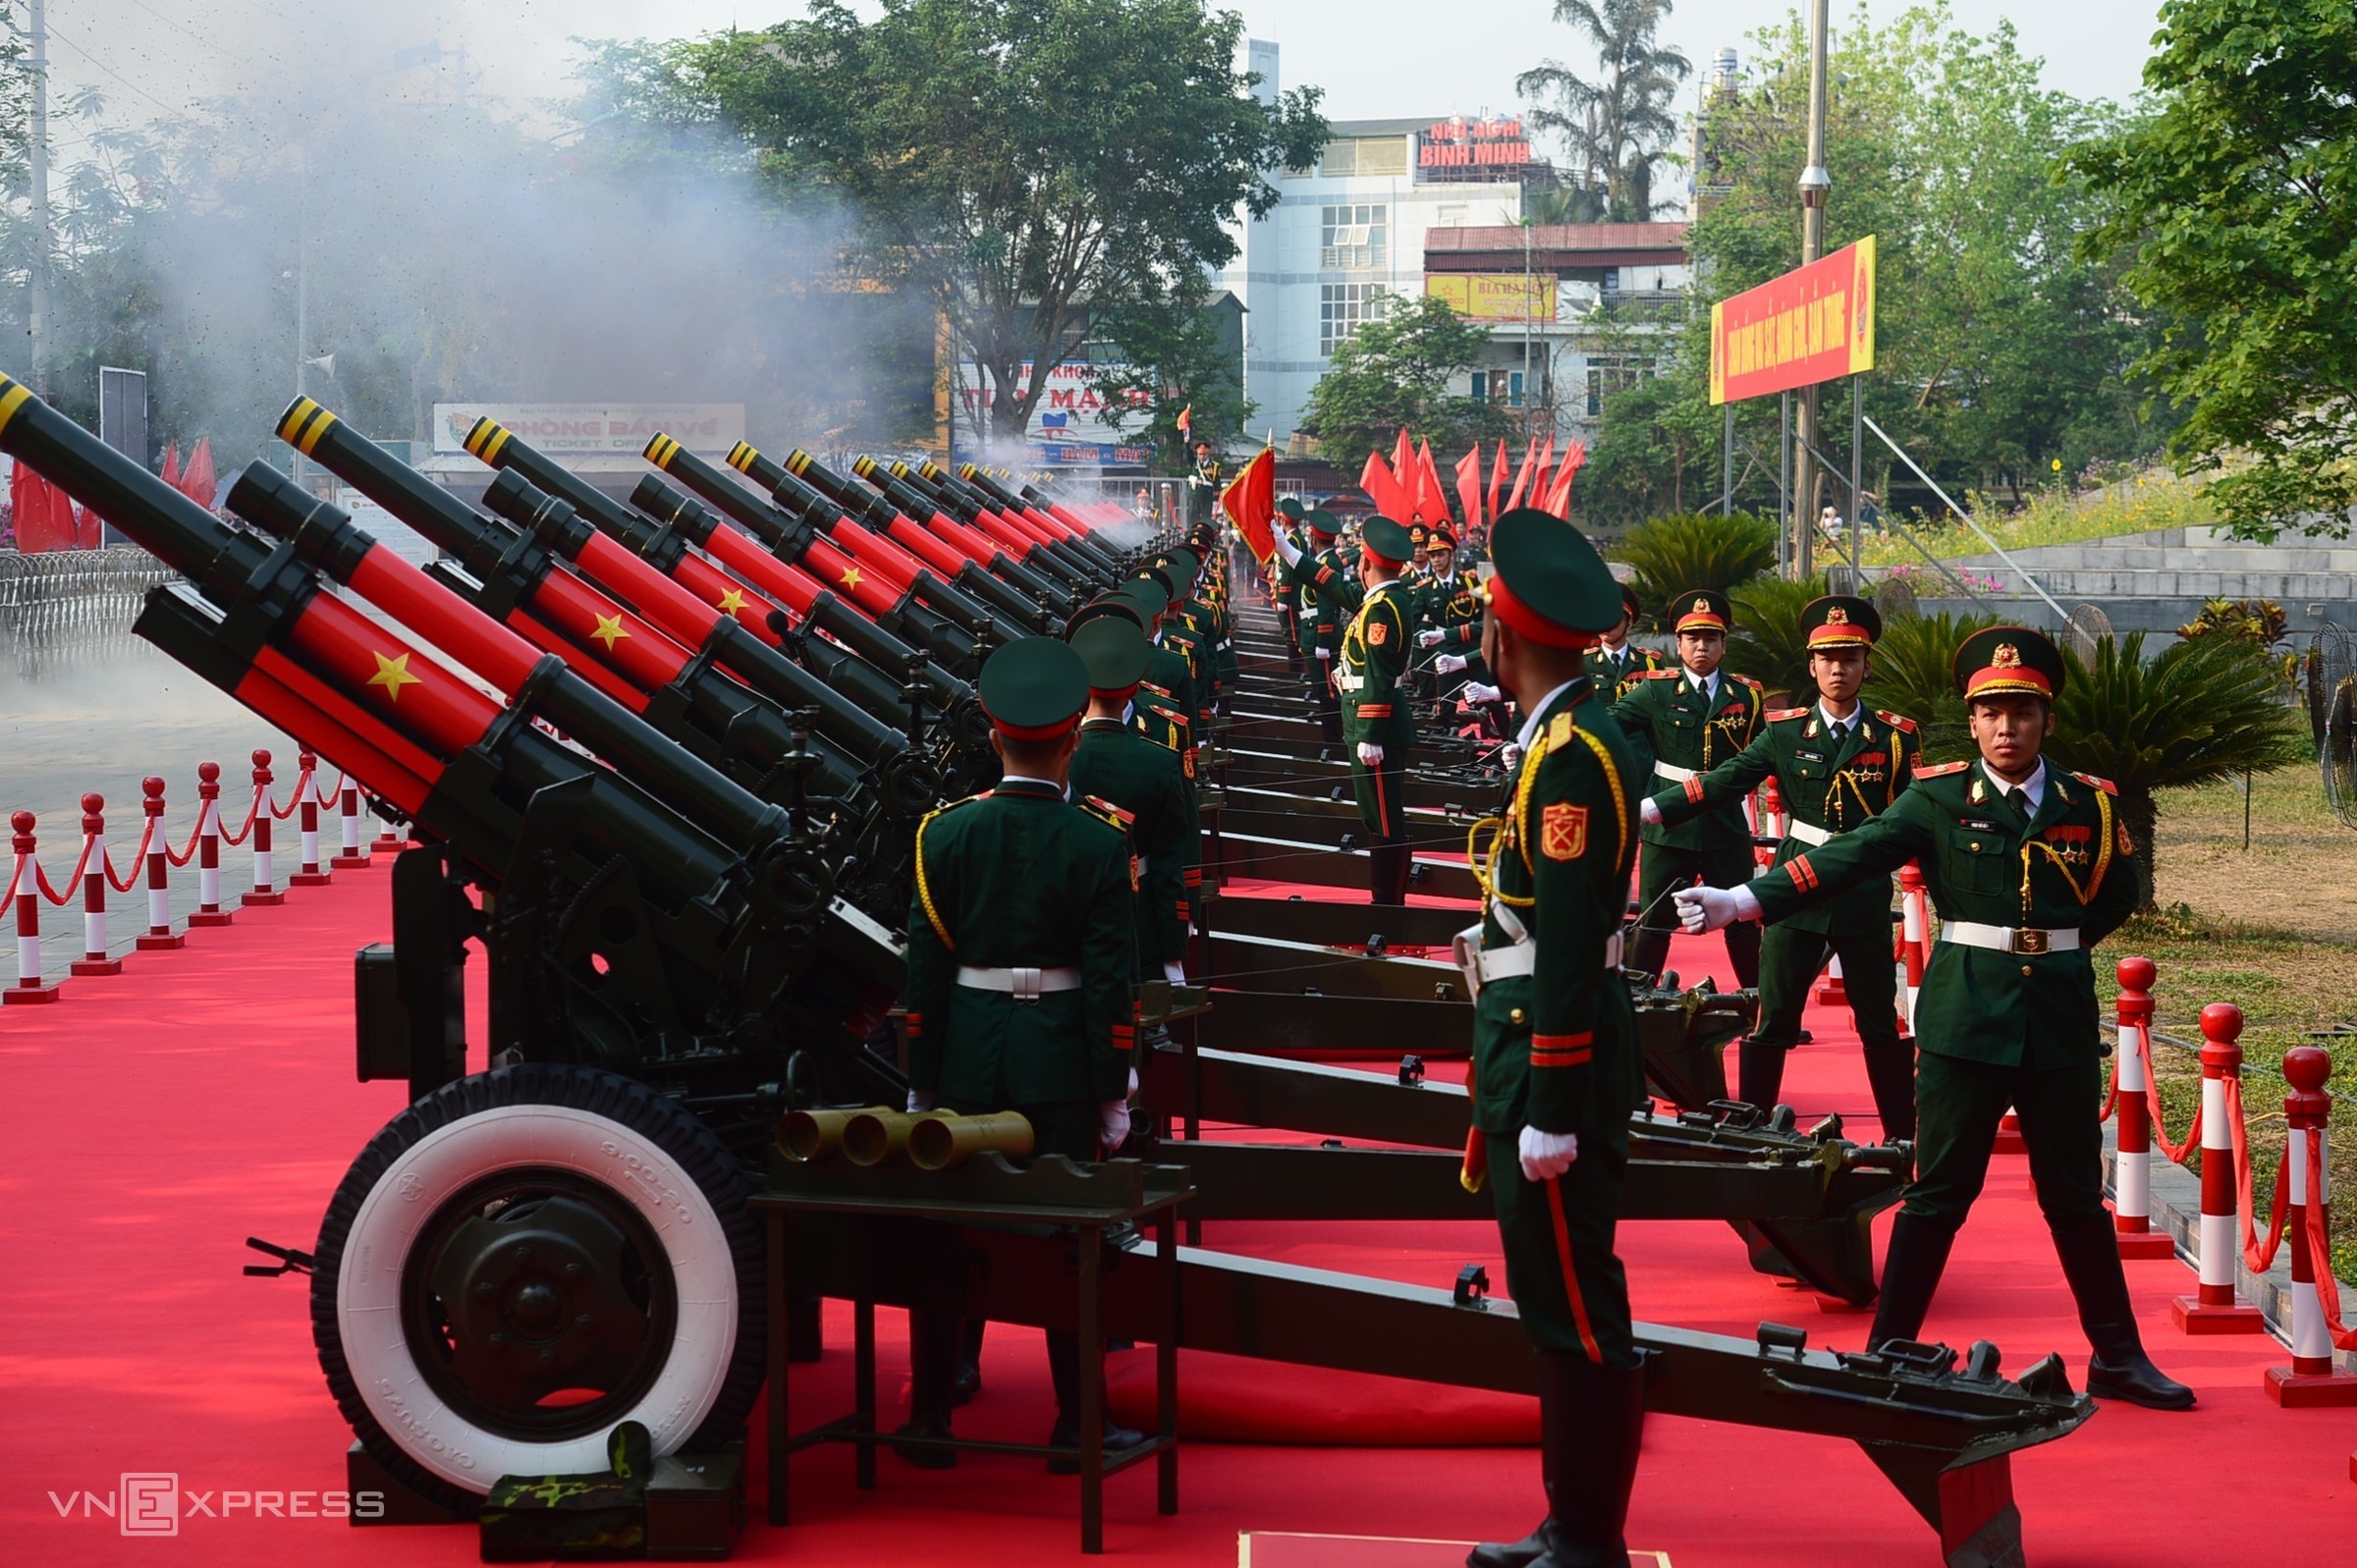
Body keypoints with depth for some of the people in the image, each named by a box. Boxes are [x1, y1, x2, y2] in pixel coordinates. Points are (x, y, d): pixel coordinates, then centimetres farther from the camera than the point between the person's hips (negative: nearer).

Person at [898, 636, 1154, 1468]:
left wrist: (922, 1083, 6)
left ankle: (930, 1420, 16)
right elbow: (1110, 980, -8)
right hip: (1060, 1063, -2)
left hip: (965, 1058, 2)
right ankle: (1076, 1425, 12)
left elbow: (924, 969, -1)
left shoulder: (945, 833, -3)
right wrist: (1113, 1091, -1)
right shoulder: (1098, 843, -8)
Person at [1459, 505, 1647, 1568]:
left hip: (1555, 1061, -10)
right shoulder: (1565, 739, 12)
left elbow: (1568, 948, -21)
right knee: (1555, 1301, 16)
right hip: (1531, 1047, 10)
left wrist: (1550, 1114, -21)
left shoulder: (1570, 756, -18)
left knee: (1577, 1311, -3)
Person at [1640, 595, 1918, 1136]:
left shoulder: (1896, 737, -1)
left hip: (1864, 894, -1)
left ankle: (1902, 1136, 16)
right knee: (1773, 1019, 5)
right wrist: (1647, 809, -15)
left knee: (1882, 1024, 6)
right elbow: (1722, 782, -6)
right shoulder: (1784, 731, 0)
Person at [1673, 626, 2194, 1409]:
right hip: (1965, 1021, -2)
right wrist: (1745, 899, -26)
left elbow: (2121, 894, 18)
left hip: (2062, 1021, 2)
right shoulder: (1938, 797, -4)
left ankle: (2118, 1357, 21)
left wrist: (2052, 945, 6)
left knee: (2076, 1196, 11)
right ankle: (1887, 1354, 10)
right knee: (1938, 1195, 2)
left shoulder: (2089, 803, 4)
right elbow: (1849, 856, -14)